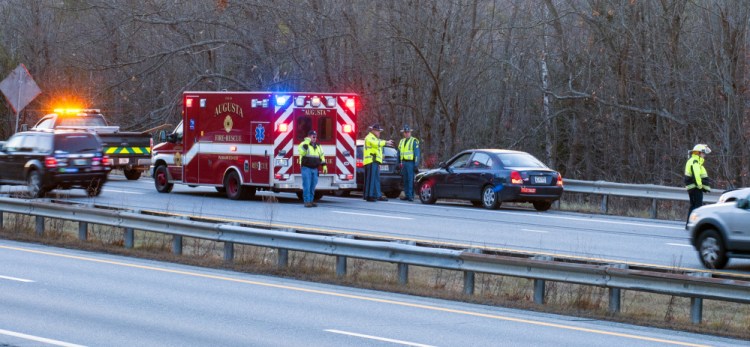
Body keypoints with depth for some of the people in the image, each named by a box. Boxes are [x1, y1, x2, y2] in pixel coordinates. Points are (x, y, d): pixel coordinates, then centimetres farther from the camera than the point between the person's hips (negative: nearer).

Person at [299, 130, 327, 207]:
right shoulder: (304, 144, -4)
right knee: (307, 186, -9)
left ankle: (311, 201, 12)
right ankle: (307, 201, -10)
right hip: (306, 168, -6)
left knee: (312, 187, 7)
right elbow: (301, 152, -23)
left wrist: (324, 166, 14)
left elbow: (322, 157, 20)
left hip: (314, 169, 6)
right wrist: (306, 144, -27)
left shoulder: (318, 147, 15)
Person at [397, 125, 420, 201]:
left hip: (410, 163, -6)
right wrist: (398, 163, 18)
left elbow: (417, 154, -6)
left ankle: (411, 195, -11)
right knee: (405, 180, 7)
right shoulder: (401, 141, 18)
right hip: (403, 163, 6)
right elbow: (399, 153, 23)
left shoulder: (414, 141, -2)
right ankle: (406, 195, 11)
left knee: (410, 180, -10)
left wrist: (416, 164, -12)